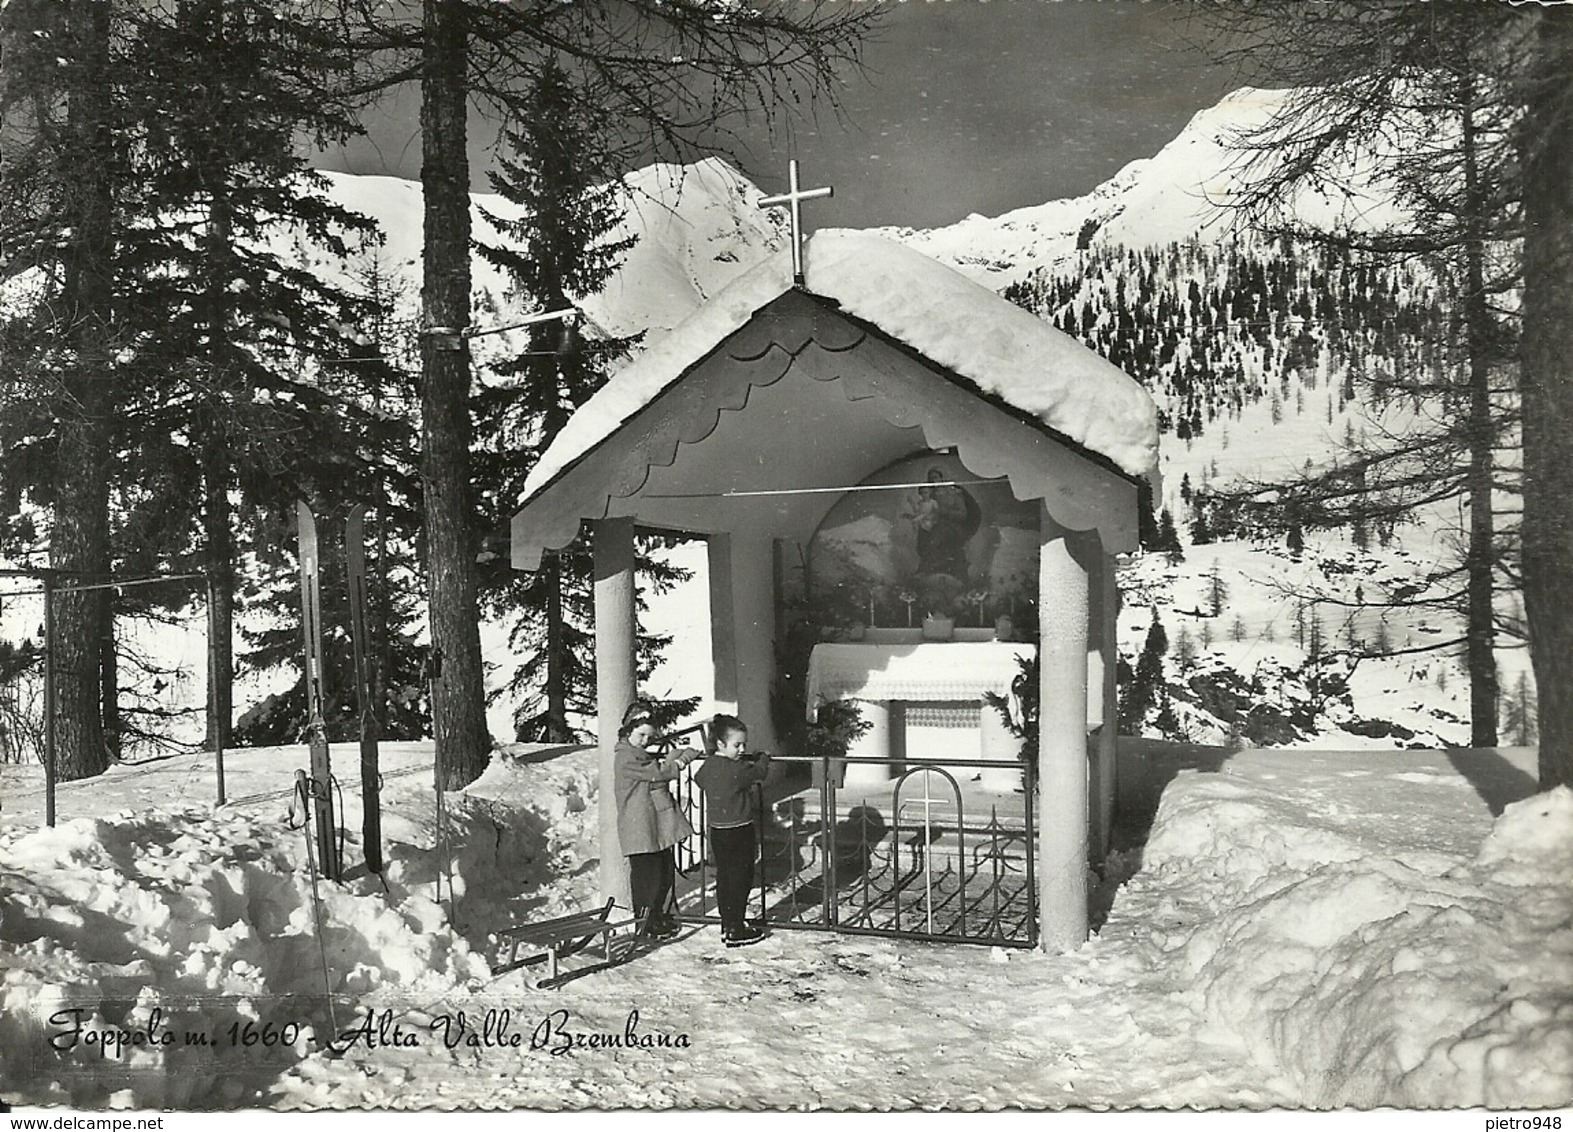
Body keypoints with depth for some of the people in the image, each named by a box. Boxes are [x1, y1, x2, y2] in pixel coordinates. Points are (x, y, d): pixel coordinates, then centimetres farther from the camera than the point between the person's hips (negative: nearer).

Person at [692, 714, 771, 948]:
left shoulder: (707, 765, 4)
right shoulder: (737, 769, -20)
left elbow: (699, 778, 24)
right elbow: (759, 772, -8)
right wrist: (763, 758, 14)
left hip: (717, 830, 8)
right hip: (738, 831, -8)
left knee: (724, 877, 16)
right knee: (740, 879, 0)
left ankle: (728, 924, 26)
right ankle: (735, 931, 3)